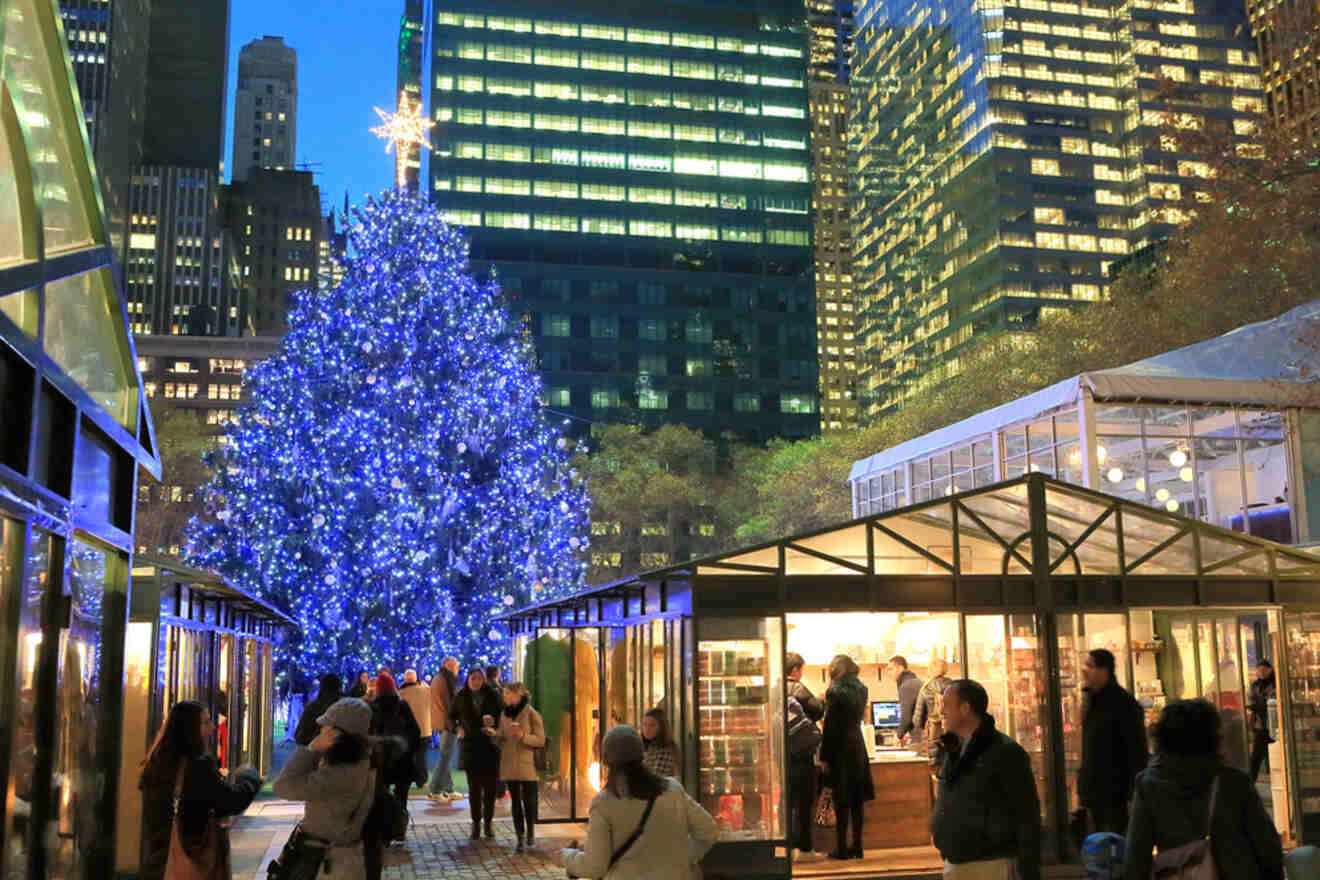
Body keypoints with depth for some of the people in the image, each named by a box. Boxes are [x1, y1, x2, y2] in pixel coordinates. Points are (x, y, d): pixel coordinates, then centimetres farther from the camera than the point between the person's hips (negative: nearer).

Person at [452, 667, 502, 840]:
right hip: (470, 746, 0)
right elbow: (451, 716, 19)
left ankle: (488, 822, 12)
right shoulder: (461, 697, 4)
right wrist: (458, 728, 3)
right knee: (474, 788, 3)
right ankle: (476, 822, 11)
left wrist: (494, 720, -14)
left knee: (490, 787, 2)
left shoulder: (492, 696, 0)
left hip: (490, 746, 0)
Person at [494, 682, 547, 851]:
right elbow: (500, 741, 15)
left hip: (527, 765, -4)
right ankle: (520, 837, 13)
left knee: (529, 801, 1)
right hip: (509, 765, 4)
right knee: (516, 802, 7)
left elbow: (541, 740, -8)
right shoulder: (504, 714, 9)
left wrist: (523, 736, -21)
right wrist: (495, 735, -6)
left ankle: (530, 833, 20)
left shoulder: (531, 714, -7)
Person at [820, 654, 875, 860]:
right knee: (856, 801, 11)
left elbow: (829, 728, -14)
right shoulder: (861, 690, 6)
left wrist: (824, 758, -10)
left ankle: (841, 848, 1)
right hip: (858, 747, 6)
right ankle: (856, 846, 14)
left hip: (840, 750, -6)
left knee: (841, 802, -1)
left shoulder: (835, 692, -13)